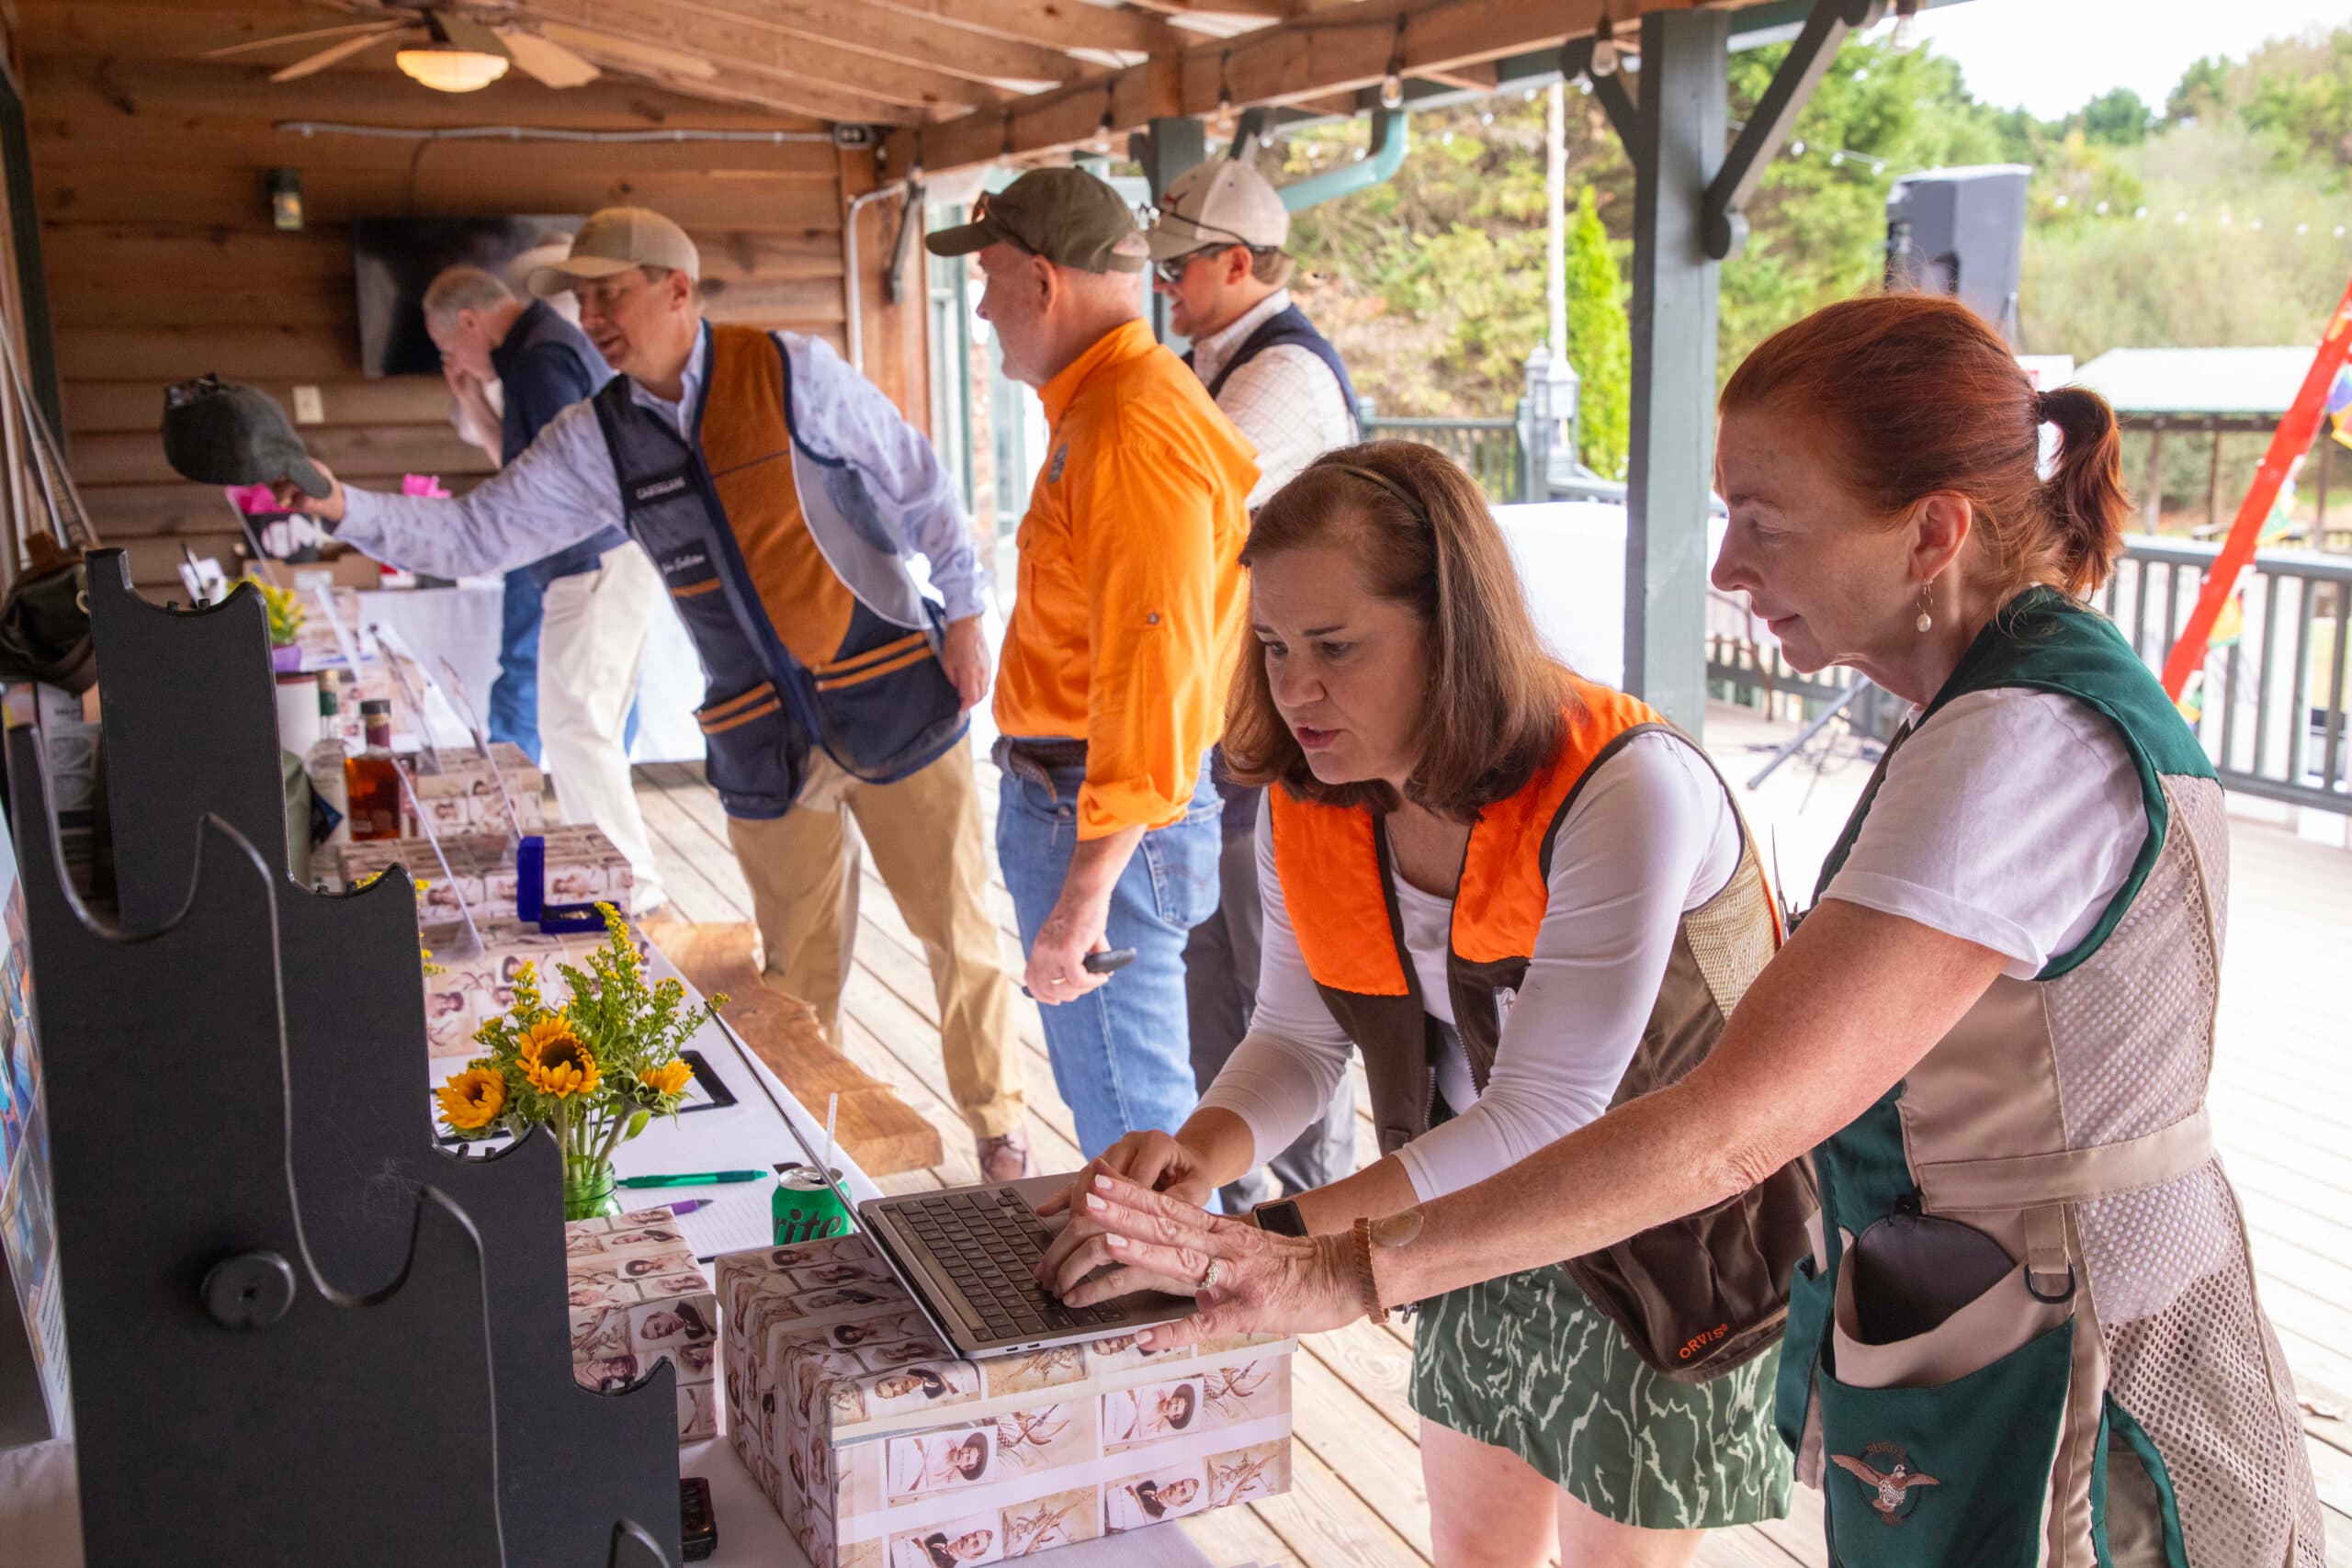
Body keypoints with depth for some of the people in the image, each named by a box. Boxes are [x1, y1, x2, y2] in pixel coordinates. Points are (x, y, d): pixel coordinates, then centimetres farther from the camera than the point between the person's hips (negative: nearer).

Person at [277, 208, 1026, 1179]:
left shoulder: (792, 373, -8)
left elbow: (921, 485, -2)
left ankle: (996, 1126, 22)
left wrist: (962, 614, -2)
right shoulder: (599, 439, 3)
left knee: (957, 929, 5)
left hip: (892, 697, -3)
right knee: (798, 969, 9)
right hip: (764, 742, 3)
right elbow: (475, 534, 0)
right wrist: (345, 509, -14)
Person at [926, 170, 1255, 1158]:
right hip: (1061, 791, 11)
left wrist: (1085, 891, -29)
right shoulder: (1096, 410, 15)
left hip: (1107, 818, -11)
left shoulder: (1135, 431, -20)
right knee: (1108, 1093, 22)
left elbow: (1151, 680, -28)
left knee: (1132, 1119, -4)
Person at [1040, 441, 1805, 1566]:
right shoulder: (1306, 803, -9)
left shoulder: (1621, 793, -32)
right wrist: (1205, 1151, -28)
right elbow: (1298, 1039, -5)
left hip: (1674, 1237, -5)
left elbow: (1545, 1117, -34)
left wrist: (1270, 1240, -40)